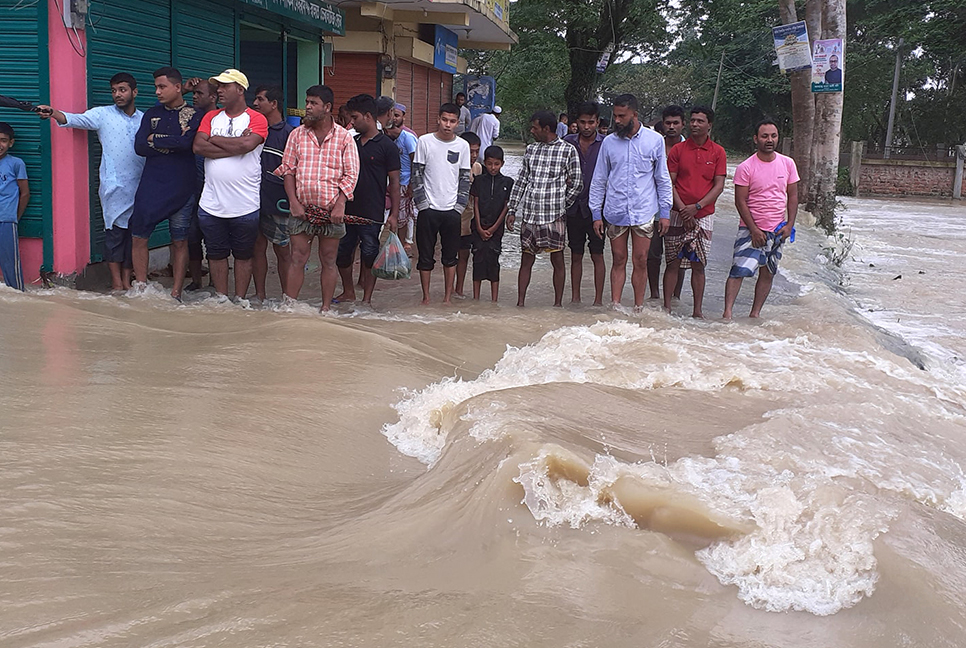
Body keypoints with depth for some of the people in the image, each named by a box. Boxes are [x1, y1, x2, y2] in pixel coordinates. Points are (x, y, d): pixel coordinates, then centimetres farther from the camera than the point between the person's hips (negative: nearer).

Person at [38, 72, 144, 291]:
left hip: (139, 186, 3)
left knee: (133, 233, 6)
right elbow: (76, 119, -11)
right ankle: (116, 282, 5)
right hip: (113, 187, -3)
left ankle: (127, 280, 14)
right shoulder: (103, 114, 3)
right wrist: (53, 113, -30)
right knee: (114, 232, -2)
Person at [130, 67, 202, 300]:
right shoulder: (151, 114, 12)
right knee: (138, 237, 1)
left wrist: (155, 139, -8)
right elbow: (139, 147, -1)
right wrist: (172, 144, -10)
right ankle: (141, 288, 13)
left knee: (179, 242, 4)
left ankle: (176, 294, 12)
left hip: (181, 187, -3)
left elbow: (186, 143, -19)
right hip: (150, 186, 3)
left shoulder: (194, 116, 0)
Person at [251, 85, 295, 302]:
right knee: (258, 247, 8)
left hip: (278, 202, -5)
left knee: (282, 251, 4)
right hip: (255, 200, 5)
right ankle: (259, 295, 16)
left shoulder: (289, 133, -4)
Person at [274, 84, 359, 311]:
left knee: (328, 261, 7)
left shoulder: (344, 137, 0)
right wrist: (293, 202, -4)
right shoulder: (297, 135, 6)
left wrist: (340, 205, -12)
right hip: (302, 208, 1)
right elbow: (288, 169, 6)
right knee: (297, 258, 0)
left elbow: (351, 174, -2)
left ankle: (326, 307, 14)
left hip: (332, 210, -1)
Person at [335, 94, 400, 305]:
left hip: (372, 214, -6)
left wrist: (394, 214, -10)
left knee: (369, 256, 1)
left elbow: (394, 182, -5)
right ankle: (348, 293, 26)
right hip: (346, 211, 6)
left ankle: (367, 299, 12)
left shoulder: (387, 146, -5)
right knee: (341, 254, 10)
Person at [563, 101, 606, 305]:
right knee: (576, 255, 10)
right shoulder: (568, 143, 5)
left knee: (597, 255, 2)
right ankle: (575, 297, 19)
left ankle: (598, 299, 9)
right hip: (574, 206, 3)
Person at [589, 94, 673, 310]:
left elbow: (663, 179, 7)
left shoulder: (655, 140, 2)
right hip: (616, 211, 1)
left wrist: (664, 212, 2)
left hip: (644, 211, -1)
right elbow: (599, 180, 10)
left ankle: (638, 307, 11)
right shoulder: (609, 142, 5)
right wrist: (596, 213, 5)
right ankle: (615, 306, 9)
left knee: (640, 261, 2)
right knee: (619, 260, 5)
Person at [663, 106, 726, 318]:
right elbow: (669, 182, 1)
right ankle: (667, 307, 6)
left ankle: (697, 310, 7)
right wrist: (682, 208, -11)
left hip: (704, 216, 0)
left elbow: (719, 186, 0)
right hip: (678, 215, 0)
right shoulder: (678, 149, 4)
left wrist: (696, 207, -11)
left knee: (698, 265, 2)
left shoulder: (718, 152, 4)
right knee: (673, 263, 0)